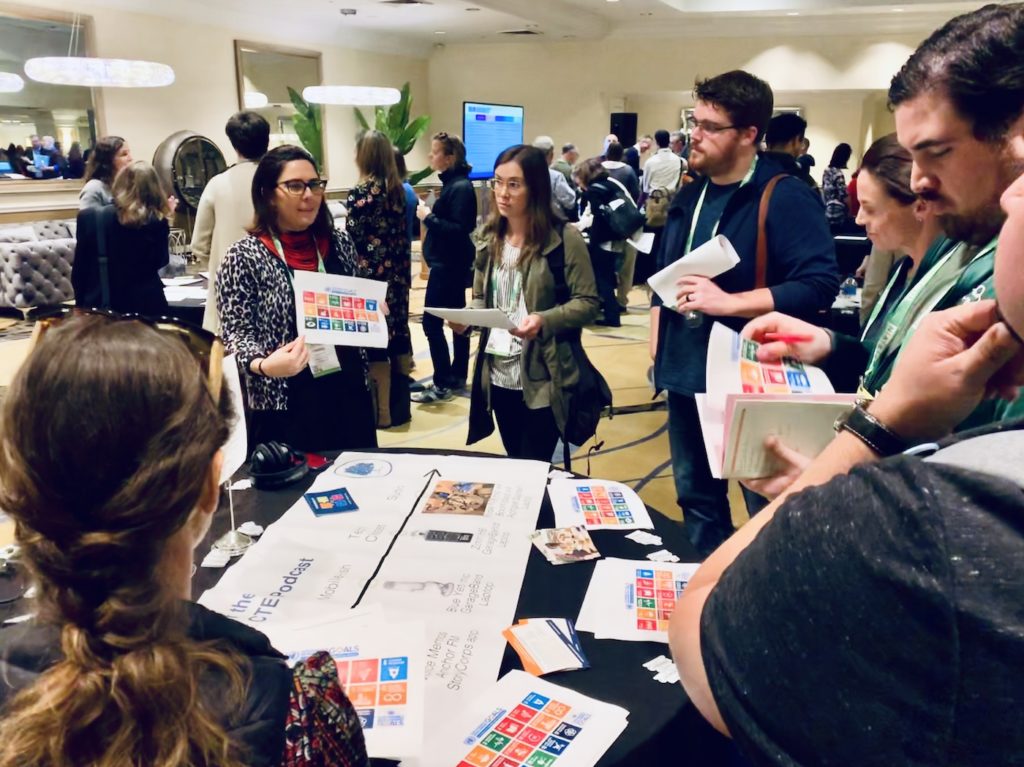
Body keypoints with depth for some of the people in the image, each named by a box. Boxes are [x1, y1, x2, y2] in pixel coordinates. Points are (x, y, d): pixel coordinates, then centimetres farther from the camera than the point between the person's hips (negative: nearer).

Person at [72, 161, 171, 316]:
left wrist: (81, 304, 13)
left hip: (99, 307, 1)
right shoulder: (157, 222, -8)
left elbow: (79, 270, 0)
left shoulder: (90, 217, -5)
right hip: (146, 306, -1)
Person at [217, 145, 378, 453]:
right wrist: (263, 365, -27)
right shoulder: (244, 256, -8)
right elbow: (236, 333, -8)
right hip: (287, 403, -4)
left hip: (349, 393, 5)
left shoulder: (339, 243, 5)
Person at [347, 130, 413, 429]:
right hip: (397, 272, 7)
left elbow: (353, 240, -14)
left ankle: (382, 412, 7)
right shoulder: (398, 188, 7)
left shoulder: (360, 192, -13)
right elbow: (402, 234, 10)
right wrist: (403, 271, 16)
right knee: (397, 333, 12)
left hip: (371, 274, -7)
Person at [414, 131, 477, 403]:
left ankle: (442, 385, 0)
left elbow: (460, 229, -25)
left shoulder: (460, 187, -18)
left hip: (449, 264, -10)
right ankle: (457, 376, 24)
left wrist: (429, 218, -19)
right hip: (450, 262, 10)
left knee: (432, 322, -7)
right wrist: (431, 215, 1)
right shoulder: (453, 182, 11)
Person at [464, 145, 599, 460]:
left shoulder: (564, 238, -9)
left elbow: (587, 303, -9)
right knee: (514, 468, 17)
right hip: (498, 377, 6)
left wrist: (544, 320, -25)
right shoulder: (488, 238, 8)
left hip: (543, 380, -5)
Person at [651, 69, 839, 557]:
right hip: (686, 374, 8)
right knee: (694, 495, 20)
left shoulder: (786, 198, -14)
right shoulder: (690, 196, 9)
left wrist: (728, 302, -25)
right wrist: (657, 347, 11)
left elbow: (820, 285, -21)